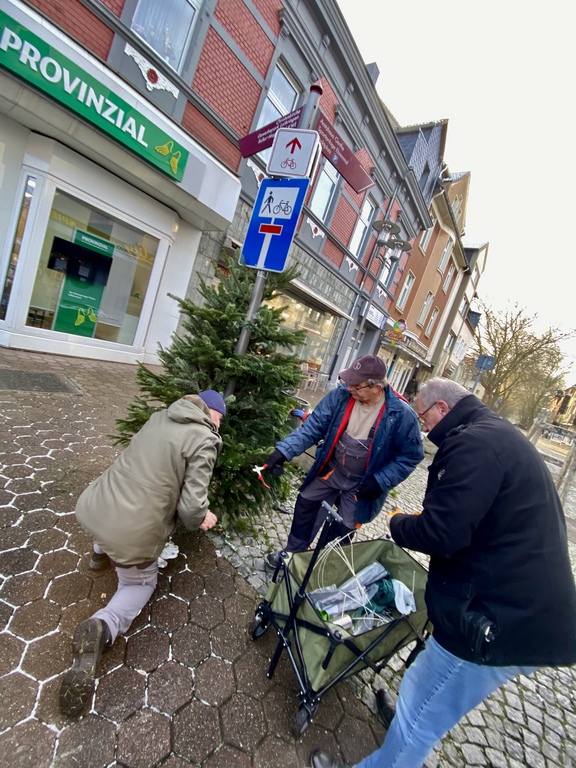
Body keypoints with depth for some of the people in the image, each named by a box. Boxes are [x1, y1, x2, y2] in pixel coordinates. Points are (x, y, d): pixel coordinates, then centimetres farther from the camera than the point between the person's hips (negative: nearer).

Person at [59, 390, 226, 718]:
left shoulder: (161, 416, 3)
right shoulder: (205, 440, -17)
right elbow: (191, 507, -19)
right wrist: (203, 518, 5)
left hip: (95, 506, 7)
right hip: (132, 532, -6)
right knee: (141, 582, 22)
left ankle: (102, 552, 48)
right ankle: (105, 626, -2)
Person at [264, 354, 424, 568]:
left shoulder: (401, 414, -26)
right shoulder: (340, 395, -19)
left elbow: (411, 455, -13)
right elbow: (313, 426, -17)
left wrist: (381, 481, -22)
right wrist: (284, 450, -29)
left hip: (362, 484, -3)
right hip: (330, 470, 4)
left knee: (343, 530, 13)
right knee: (305, 505, 17)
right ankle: (292, 553, 44)